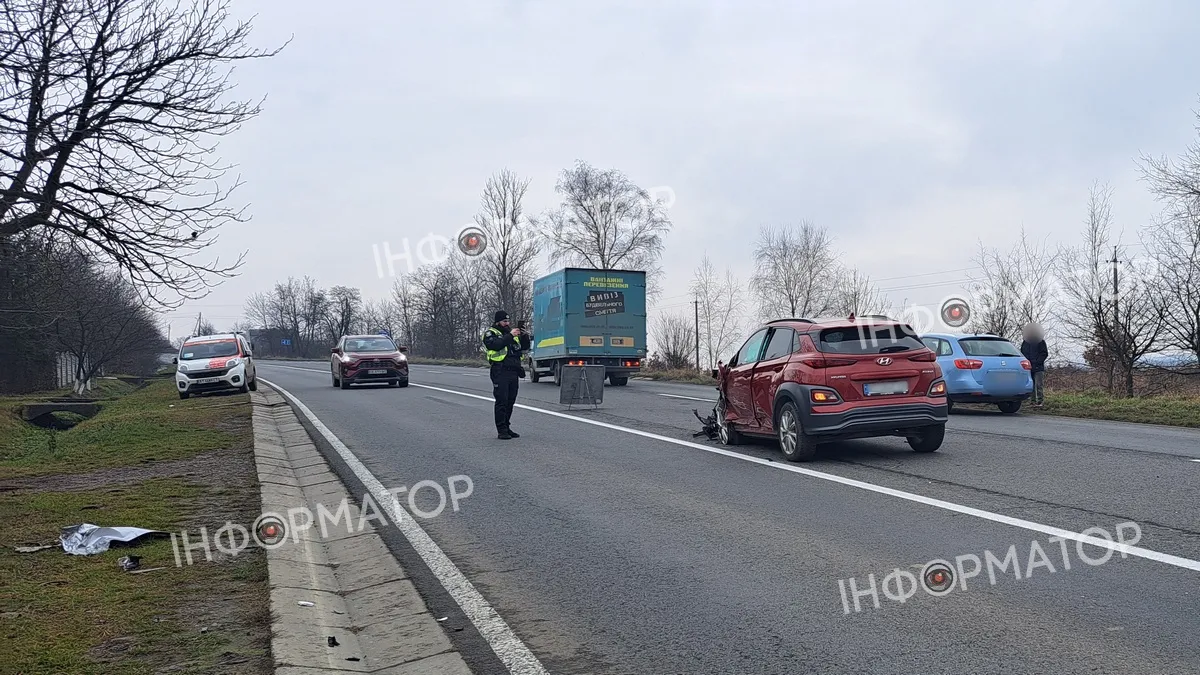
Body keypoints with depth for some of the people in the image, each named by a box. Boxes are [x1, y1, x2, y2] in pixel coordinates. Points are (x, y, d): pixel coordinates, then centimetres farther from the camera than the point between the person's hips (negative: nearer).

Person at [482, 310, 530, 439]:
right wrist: (510, 335, -18)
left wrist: (524, 336, 0)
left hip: (514, 373, 6)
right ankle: (501, 431, -4)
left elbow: (525, 347, 18)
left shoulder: (511, 332, 20)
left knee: (510, 402, 10)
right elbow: (496, 345, -20)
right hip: (500, 372, -6)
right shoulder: (490, 334, 2)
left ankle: (506, 428, 18)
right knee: (501, 402, -6)